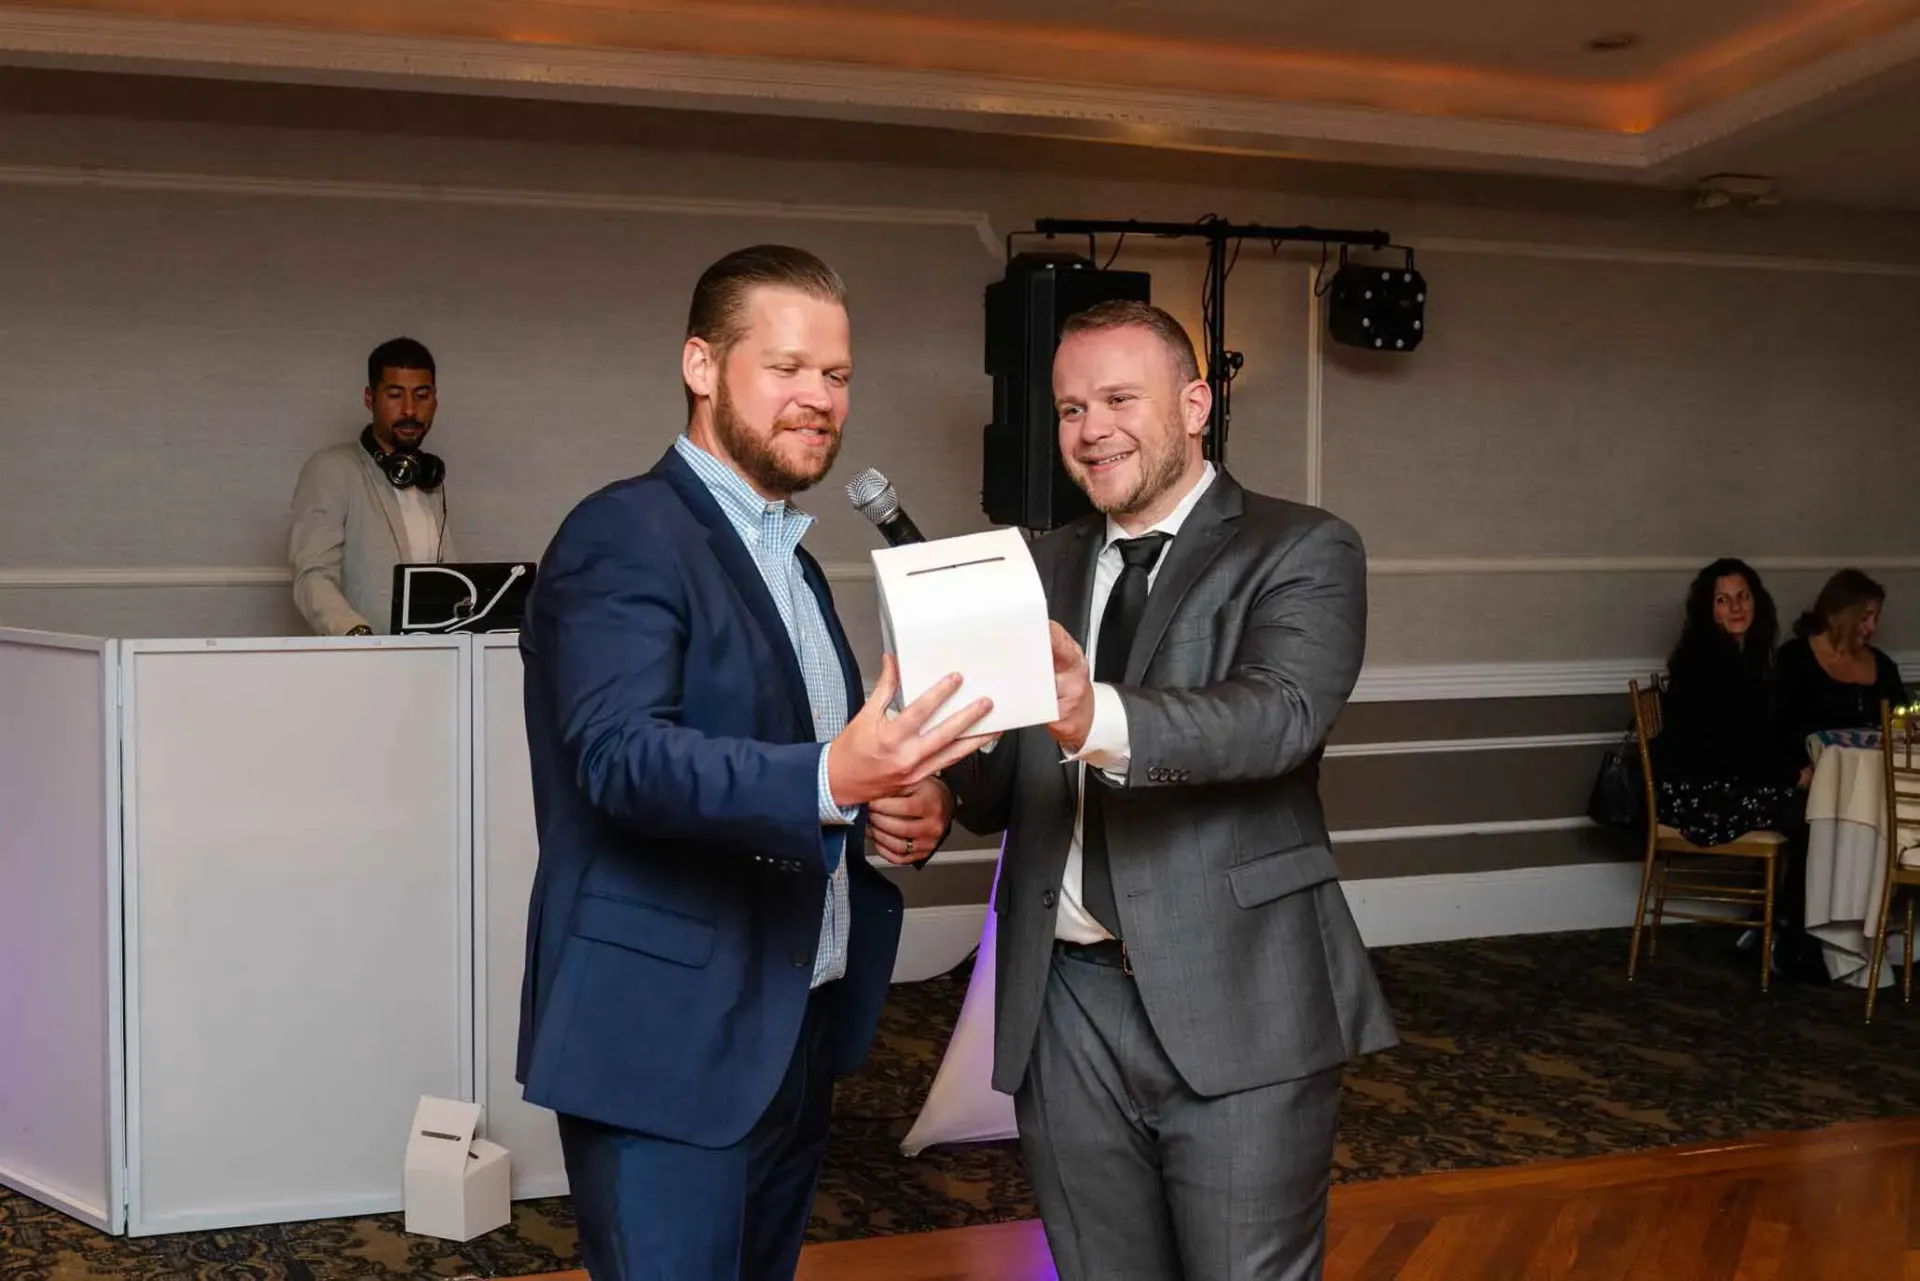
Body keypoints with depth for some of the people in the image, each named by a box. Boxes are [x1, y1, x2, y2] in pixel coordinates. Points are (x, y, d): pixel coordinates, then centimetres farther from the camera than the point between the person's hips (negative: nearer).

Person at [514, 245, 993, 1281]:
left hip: (793, 1035, 9)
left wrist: (904, 803, -1)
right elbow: (622, 753, -25)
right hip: (667, 1041, -8)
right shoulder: (625, 534, -12)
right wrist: (830, 780, -40)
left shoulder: (788, 561, 16)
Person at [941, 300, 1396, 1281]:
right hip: (1064, 1006, 5)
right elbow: (1002, 794, 8)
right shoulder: (1042, 569, 12)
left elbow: (1282, 713, -22)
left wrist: (1101, 720, -39)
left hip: (1236, 1005, -4)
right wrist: (937, 781, -15)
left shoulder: (1301, 551, -2)